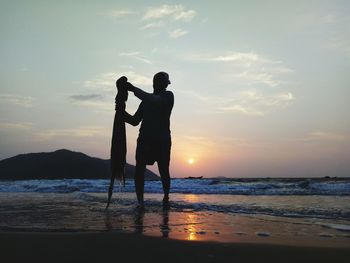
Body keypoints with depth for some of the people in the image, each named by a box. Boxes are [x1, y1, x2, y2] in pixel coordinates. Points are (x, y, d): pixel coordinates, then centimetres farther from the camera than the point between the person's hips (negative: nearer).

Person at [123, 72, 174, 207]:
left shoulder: (168, 96, 2)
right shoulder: (147, 100, 20)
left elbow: (155, 101, -21)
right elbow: (135, 121, 20)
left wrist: (133, 89, -17)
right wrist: (122, 112, 2)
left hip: (162, 140, -4)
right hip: (144, 139, 5)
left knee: (163, 171, -1)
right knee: (139, 169, -10)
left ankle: (166, 197, 23)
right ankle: (140, 200, -9)